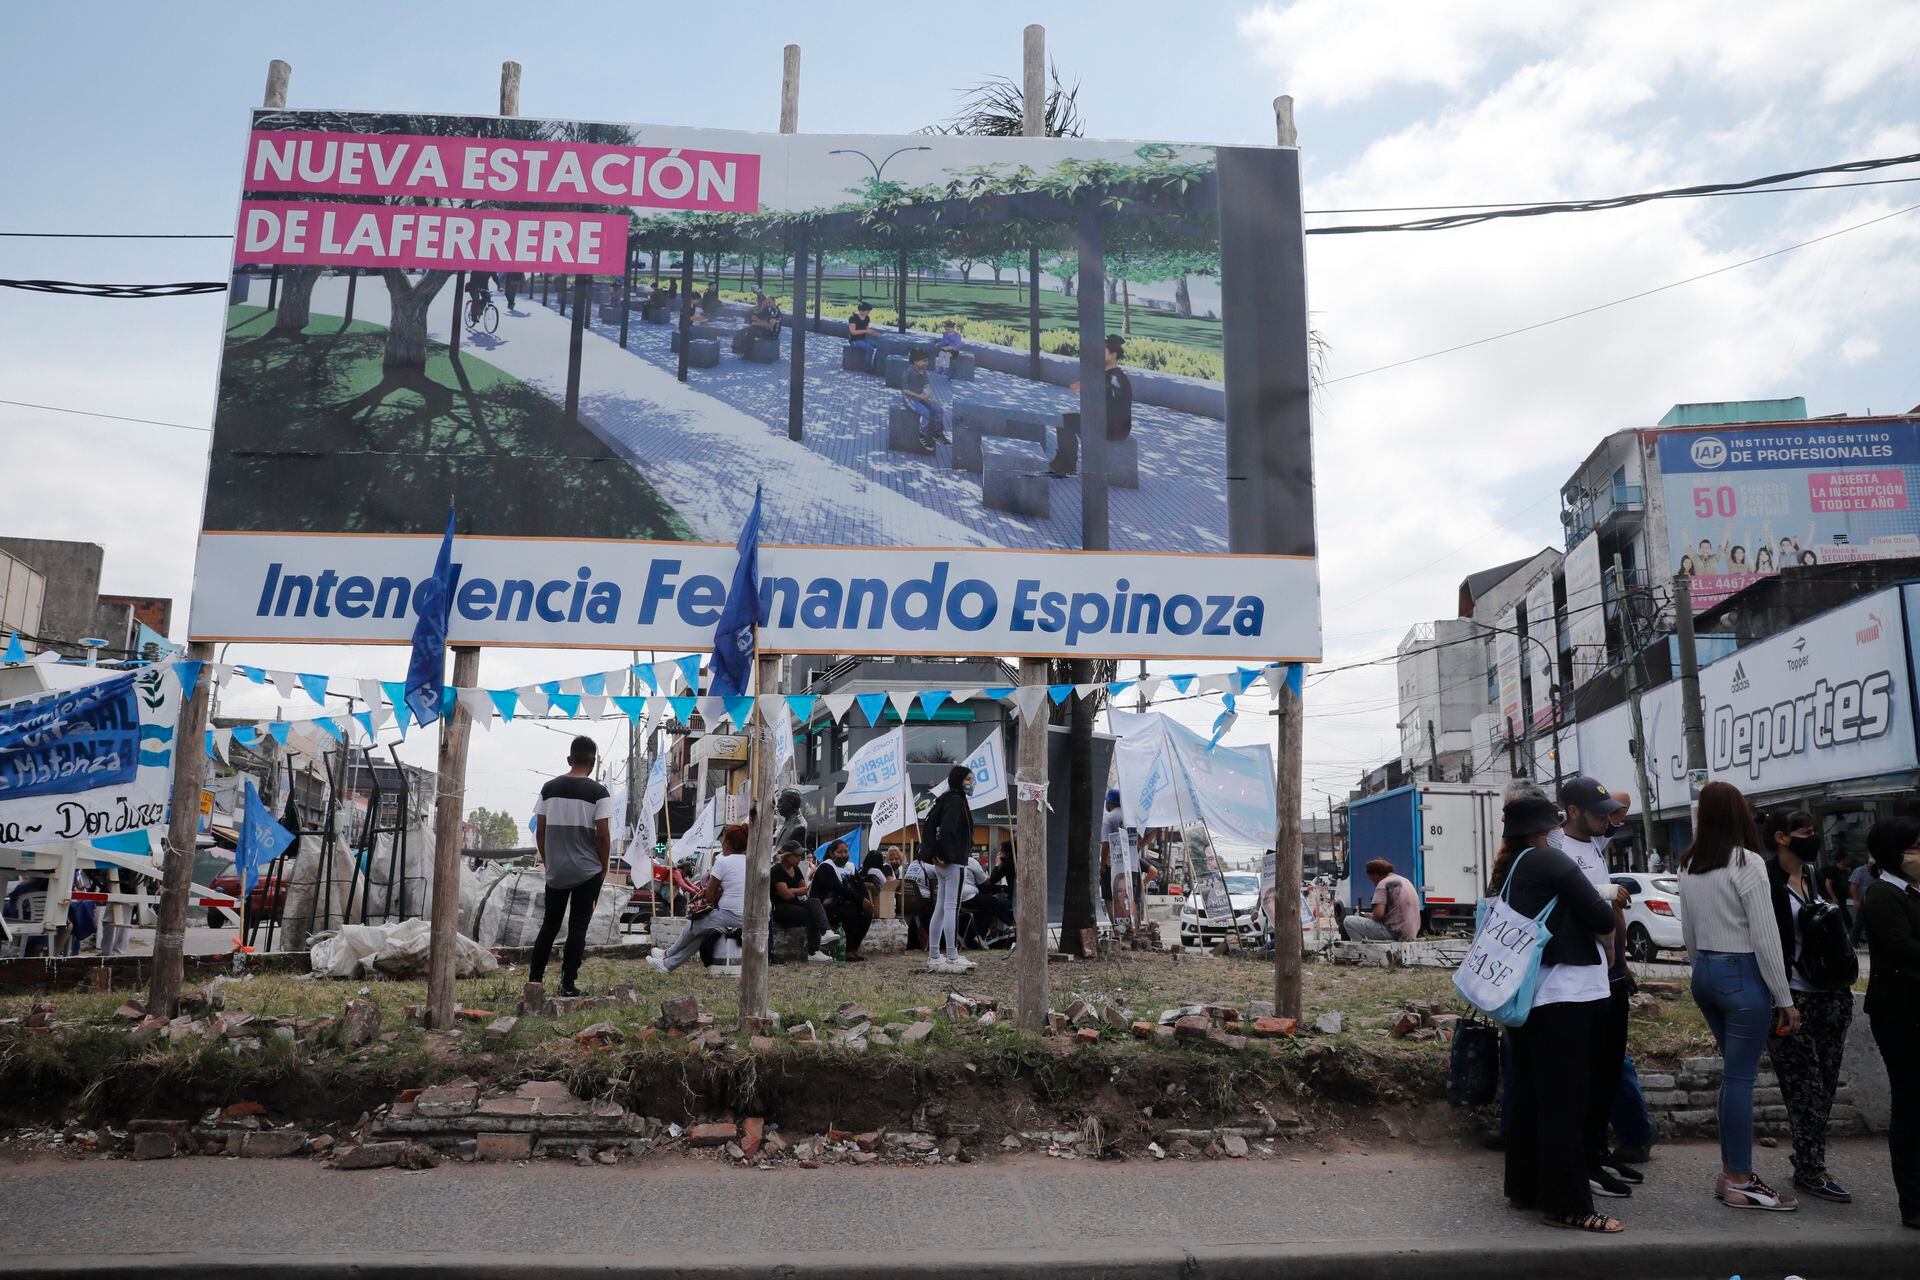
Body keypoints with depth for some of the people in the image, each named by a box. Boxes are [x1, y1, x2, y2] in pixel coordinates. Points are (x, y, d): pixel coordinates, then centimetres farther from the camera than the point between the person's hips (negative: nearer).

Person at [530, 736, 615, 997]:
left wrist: (547, 862, 16)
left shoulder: (549, 788, 3)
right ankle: (567, 984, 3)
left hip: (556, 871, 4)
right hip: (587, 871, -4)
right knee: (578, 928, 3)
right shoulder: (598, 792, -9)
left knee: (549, 925, 15)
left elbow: (540, 832, 5)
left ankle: (534, 979, 15)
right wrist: (603, 869, 1)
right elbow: (603, 836, -11)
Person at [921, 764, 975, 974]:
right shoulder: (956, 800, -12)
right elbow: (947, 829, -24)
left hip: (942, 864, 10)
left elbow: (931, 823, 20)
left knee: (940, 909, 10)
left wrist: (933, 854, 15)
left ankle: (933, 957, 14)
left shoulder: (946, 800, 17)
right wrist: (947, 856, -18)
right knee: (952, 908, -8)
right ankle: (952, 958, -6)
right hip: (954, 862, -10)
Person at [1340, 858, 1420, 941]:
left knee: (1348, 921, -6)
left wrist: (1370, 916, 2)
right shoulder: (1406, 881, 18)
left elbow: (1379, 913, -20)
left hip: (1394, 932, -9)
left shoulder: (1383, 883, -8)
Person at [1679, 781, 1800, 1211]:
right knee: (1740, 1078, -1)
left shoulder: (1689, 866, 8)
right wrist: (1785, 999, -8)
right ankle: (1739, 1183, 5)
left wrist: (1705, 967, 21)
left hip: (1704, 974, 7)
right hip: (1742, 975, -7)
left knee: (1733, 1074, 15)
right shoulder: (1746, 863, -13)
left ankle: (1732, 1172, 19)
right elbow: (1765, 937, -13)